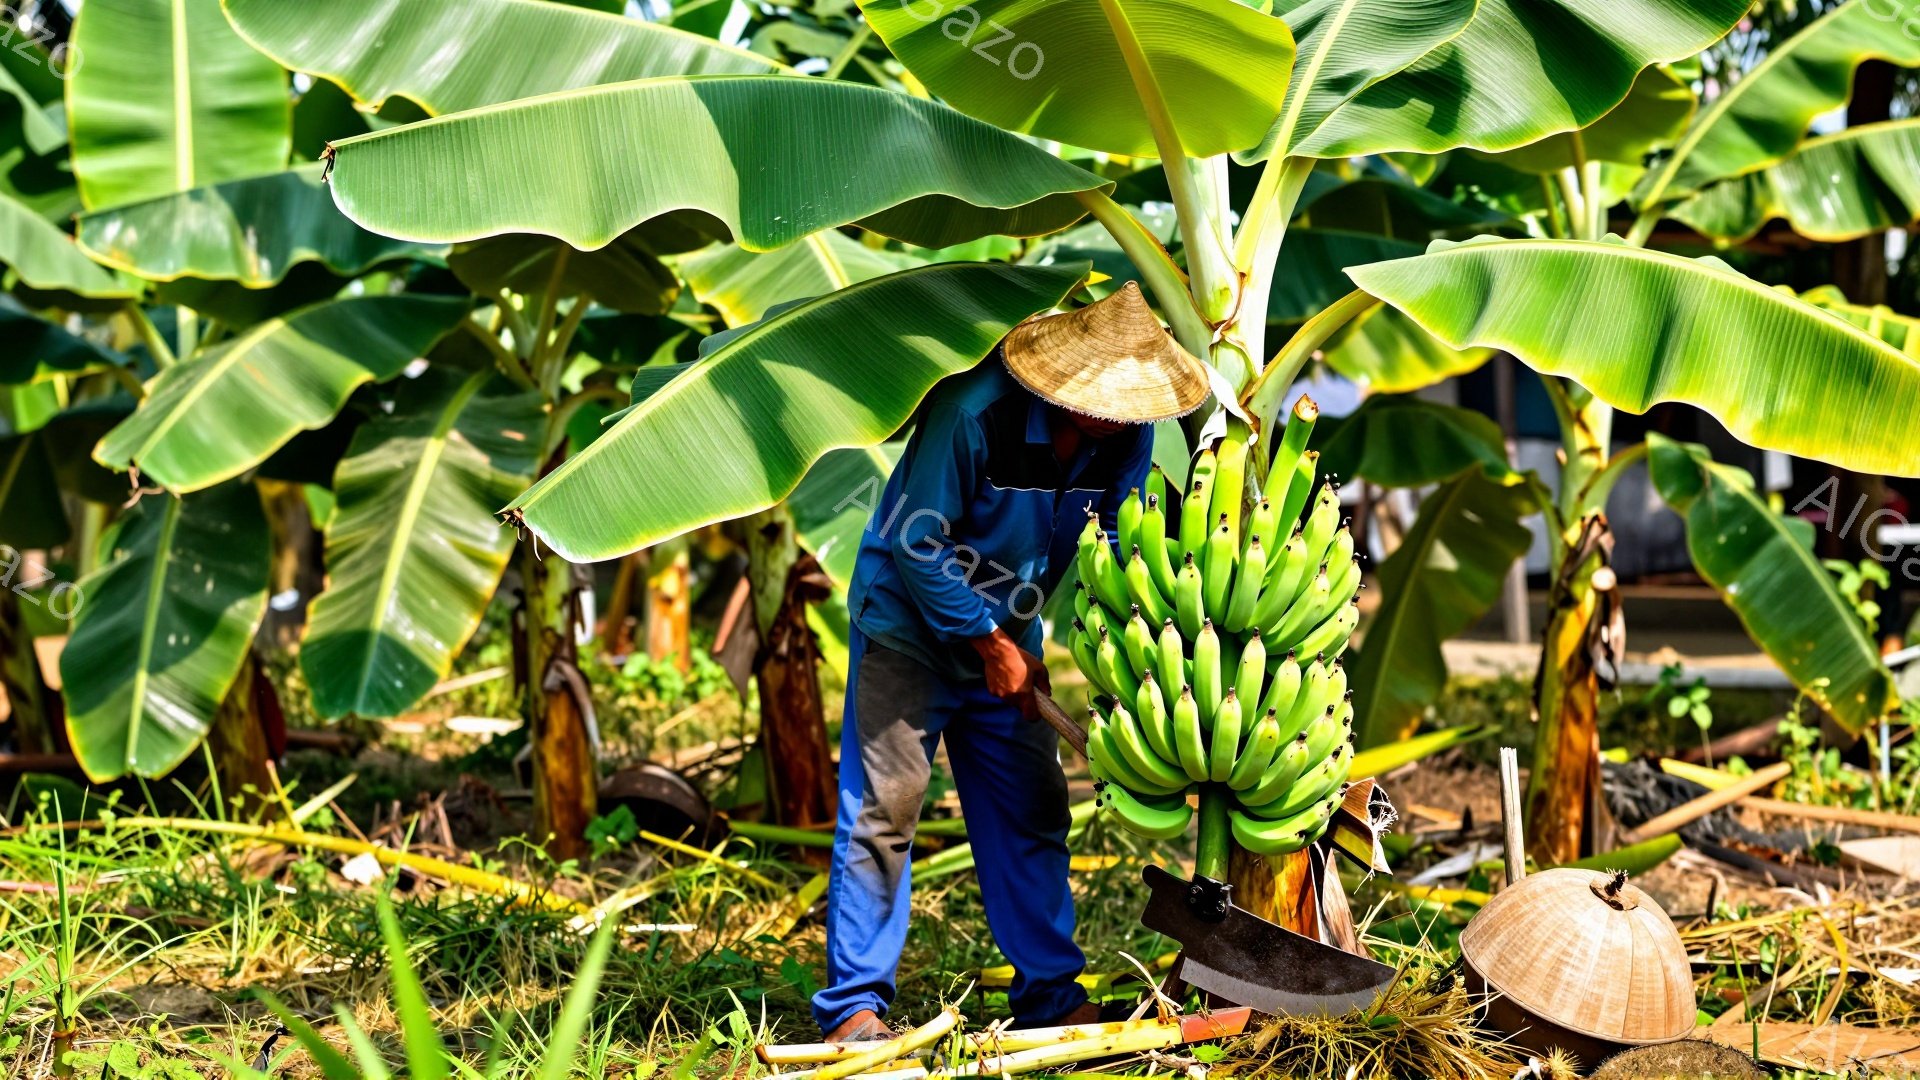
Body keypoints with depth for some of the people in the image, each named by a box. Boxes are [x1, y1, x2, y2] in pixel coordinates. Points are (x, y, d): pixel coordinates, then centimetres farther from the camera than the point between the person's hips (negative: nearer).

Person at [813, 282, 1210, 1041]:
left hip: (1008, 637, 6)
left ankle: (1050, 996, 16)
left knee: (1032, 812, 6)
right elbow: (915, 543, -23)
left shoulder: (1127, 434, -10)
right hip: (909, 628, -6)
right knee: (882, 808, -7)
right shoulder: (973, 411, -28)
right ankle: (854, 1004, 0)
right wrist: (991, 644, -18)